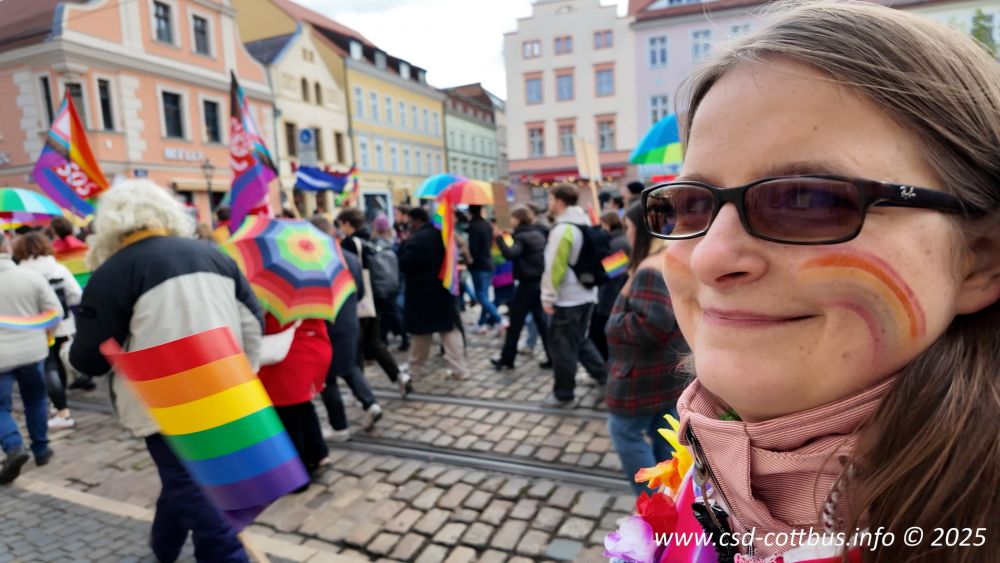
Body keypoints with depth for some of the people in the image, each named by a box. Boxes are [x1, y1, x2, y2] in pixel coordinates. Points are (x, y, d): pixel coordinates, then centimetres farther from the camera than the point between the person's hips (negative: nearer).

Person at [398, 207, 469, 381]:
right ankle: (459, 369, 3)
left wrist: (404, 245, -6)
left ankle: (415, 368, 25)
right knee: (450, 331, 5)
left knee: (420, 333, 9)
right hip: (444, 290, 5)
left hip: (421, 292, -5)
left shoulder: (415, 240, -18)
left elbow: (404, 264, -16)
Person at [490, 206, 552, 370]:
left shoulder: (522, 237, -14)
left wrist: (499, 238, -26)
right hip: (540, 281, 8)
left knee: (515, 322, 2)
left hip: (527, 283, -8)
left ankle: (507, 359, 12)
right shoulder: (538, 233, 10)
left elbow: (510, 254, -30)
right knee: (541, 320, 12)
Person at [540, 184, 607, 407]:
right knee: (580, 339, 23)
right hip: (587, 294, 9)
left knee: (562, 346, 2)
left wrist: (548, 297, -14)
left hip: (567, 299, -9)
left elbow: (554, 267, -20)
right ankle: (603, 375, 28)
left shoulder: (562, 229, -18)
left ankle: (563, 394, 12)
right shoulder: (584, 223, 10)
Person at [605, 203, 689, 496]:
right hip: (671, 367, 10)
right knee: (665, 434, 18)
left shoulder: (649, 269, -23)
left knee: (624, 432, 5)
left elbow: (652, 324, -31)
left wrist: (616, 322, -16)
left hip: (646, 371, -10)